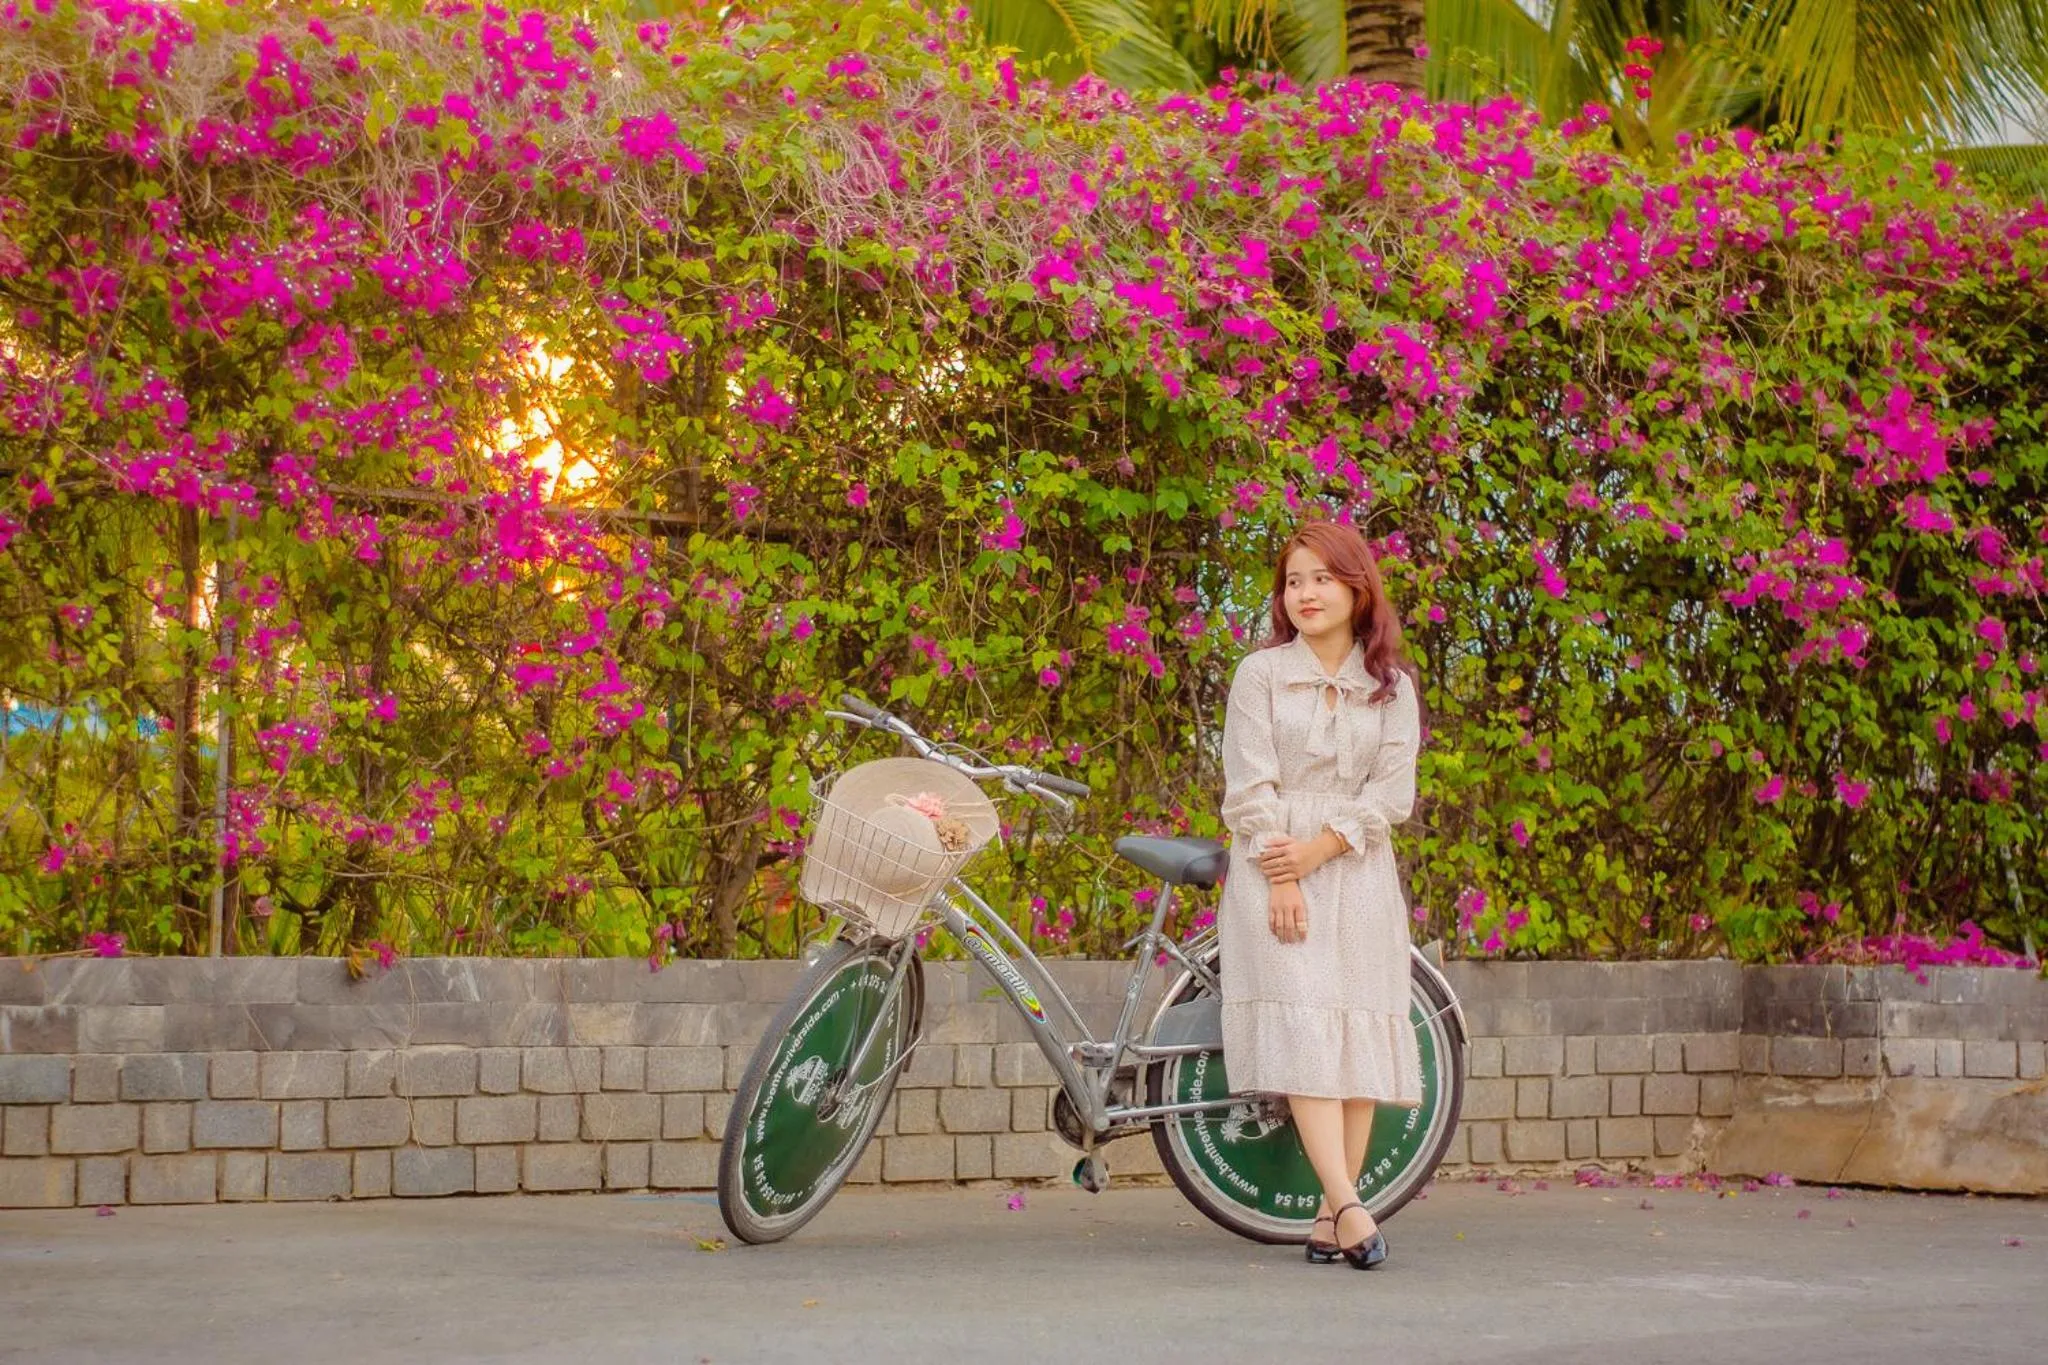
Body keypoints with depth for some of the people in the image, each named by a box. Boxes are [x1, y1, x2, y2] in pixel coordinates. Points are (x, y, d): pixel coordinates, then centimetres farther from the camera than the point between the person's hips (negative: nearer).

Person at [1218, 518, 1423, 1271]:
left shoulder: (1392, 686, 10)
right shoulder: (1260, 674, 4)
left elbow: (1393, 791, 2)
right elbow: (1250, 788, -2)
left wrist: (1320, 848, -11)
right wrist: (1282, 881, -12)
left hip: (1356, 873, 3)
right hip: (1276, 872, -3)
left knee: (1360, 1038, -3)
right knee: (1303, 1032, -15)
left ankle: (1330, 1213, 2)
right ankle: (1348, 1206, -22)